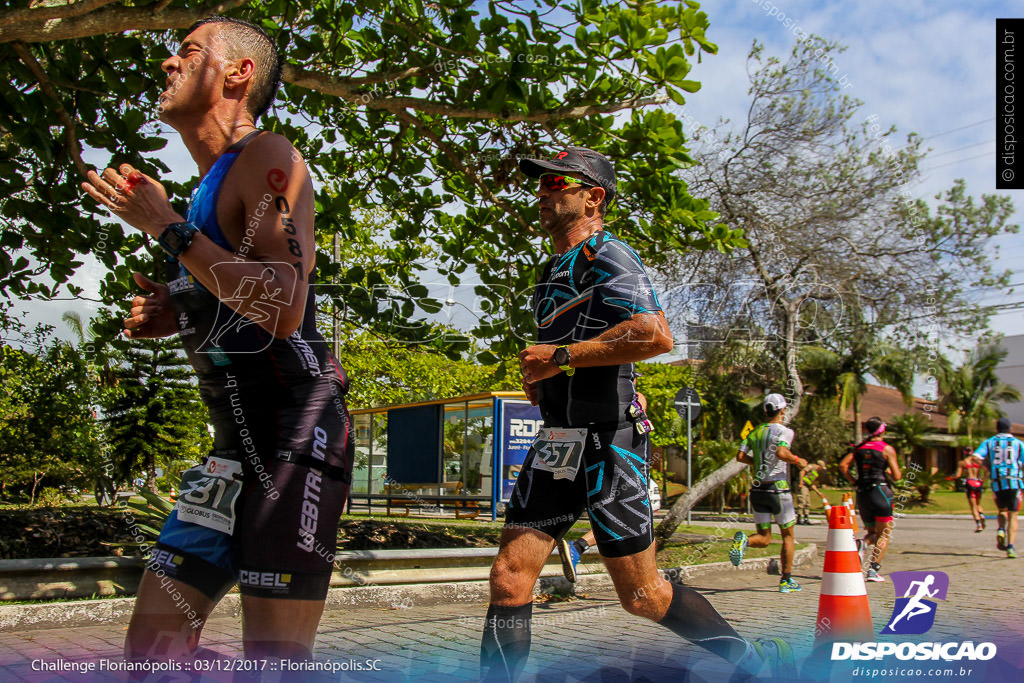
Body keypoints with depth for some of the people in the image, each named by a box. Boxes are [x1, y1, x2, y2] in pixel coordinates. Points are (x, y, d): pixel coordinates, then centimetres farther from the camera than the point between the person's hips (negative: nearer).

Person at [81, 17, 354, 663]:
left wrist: (170, 228, -15)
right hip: (237, 443, 10)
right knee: (151, 647, 8)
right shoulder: (209, 187, 20)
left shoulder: (267, 157, -8)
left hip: (296, 433, -9)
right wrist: (175, 317, 11)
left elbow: (283, 311, -23)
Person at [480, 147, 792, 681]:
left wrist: (561, 356, -18)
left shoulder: (606, 256, -8)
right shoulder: (555, 269, 21)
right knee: (509, 578, -1)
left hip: (606, 443, -8)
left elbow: (656, 336, -25)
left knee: (642, 596, 1)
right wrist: (538, 373, 14)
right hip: (557, 442, 8)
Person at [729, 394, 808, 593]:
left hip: (758, 489, 5)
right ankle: (786, 581, 13)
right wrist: (797, 460, -8)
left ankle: (744, 540, -23)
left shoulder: (756, 431, 11)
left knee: (764, 538, 10)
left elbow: (741, 456, 2)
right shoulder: (784, 431, -8)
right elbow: (781, 452, -26)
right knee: (788, 535, 12)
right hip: (778, 489, -5)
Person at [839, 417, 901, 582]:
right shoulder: (887, 449, -4)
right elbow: (897, 476, -8)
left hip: (862, 494, 5)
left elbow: (843, 465, -1)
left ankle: (863, 542, -15)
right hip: (880, 492, -4)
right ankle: (873, 570, -7)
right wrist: (890, 471, 14)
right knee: (884, 534, 4)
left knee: (872, 531, 20)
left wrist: (854, 482, 7)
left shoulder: (859, 447, 8)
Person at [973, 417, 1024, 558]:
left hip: (997, 483, 2)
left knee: (1002, 511, 23)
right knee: (1012, 516, 2)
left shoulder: (989, 442, 10)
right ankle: (1010, 547, -12)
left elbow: (975, 458, -5)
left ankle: (1001, 530, -6)